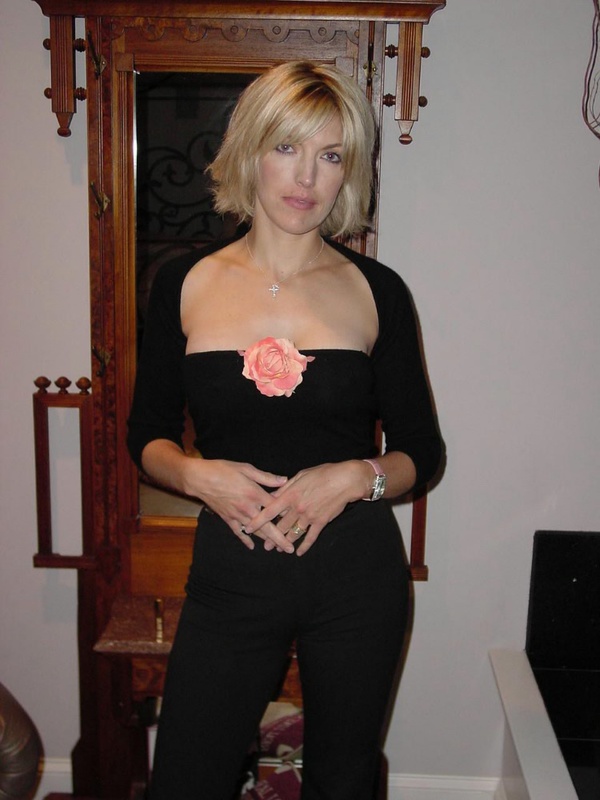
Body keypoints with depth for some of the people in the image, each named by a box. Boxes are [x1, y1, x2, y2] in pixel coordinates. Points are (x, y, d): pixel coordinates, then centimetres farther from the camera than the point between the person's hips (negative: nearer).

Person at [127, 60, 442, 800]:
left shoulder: (376, 291, -1)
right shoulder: (184, 284, 0)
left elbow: (421, 449, 3)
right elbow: (147, 436, 6)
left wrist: (357, 477, -16)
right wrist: (198, 474, -14)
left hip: (356, 572, 0)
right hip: (231, 573, 0)